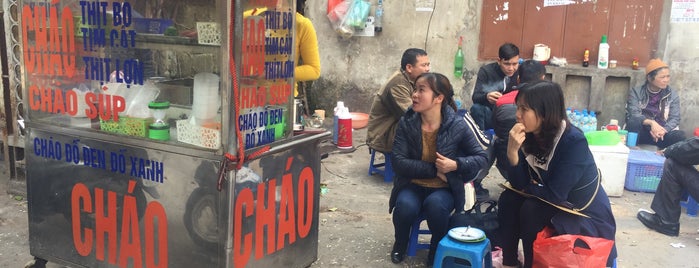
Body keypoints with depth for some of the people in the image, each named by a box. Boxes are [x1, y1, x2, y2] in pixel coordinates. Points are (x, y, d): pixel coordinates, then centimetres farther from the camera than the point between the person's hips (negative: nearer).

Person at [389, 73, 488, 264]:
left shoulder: (457, 125, -12)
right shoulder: (406, 123, -8)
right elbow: (398, 162, -14)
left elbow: (481, 158, -3)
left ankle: (438, 249, -1)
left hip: (444, 188, -1)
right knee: (405, 206, -30)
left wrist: (456, 164, -23)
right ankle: (400, 244, 5)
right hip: (413, 185, 1)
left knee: (435, 205, -34)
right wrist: (433, 169, -22)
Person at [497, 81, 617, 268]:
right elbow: (519, 184, -10)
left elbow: (555, 195, -29)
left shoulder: (574, 141, -27)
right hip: (557, 204, 7)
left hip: (588, 215, -7)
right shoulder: (530, 135, -8)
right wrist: (512, 151, -26)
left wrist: (528, 187, -10)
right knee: (508, 199, -8)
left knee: (531, 210, -25)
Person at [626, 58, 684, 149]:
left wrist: (662, 130, -26)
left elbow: (674, 119, -4)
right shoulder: (636, 92, -2)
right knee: (633, 122, -34)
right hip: (641, 132, -2)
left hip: (663, 133, 2)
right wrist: (651, 122, -34)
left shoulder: (673, 95, 4)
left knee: (679, 135, -29)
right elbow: (633, 115, -15)